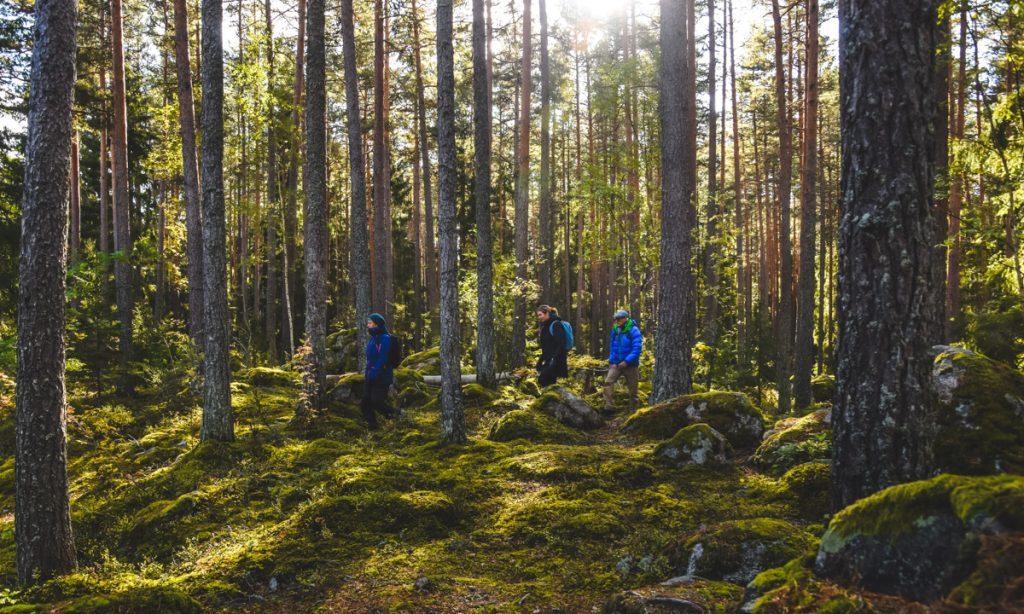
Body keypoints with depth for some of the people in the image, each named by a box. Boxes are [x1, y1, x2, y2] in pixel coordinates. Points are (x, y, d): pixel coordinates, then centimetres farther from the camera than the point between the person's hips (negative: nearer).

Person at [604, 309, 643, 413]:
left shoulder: (633, 330, -12)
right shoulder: (615, 330, 4)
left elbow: (637, 348, -18)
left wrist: (626, 361, -22)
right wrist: (611, 359, 9)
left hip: (630, 365, -3)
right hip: (616, 364, 3)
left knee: (632, 388, 6)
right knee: (608, 381, -19)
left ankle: (633, 410, 22)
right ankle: (607, 407, -24)